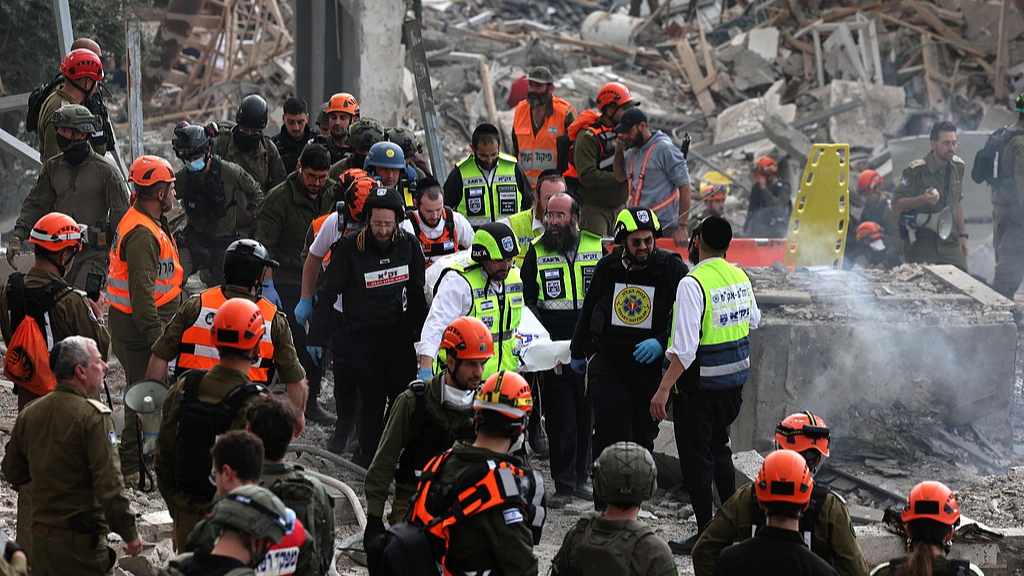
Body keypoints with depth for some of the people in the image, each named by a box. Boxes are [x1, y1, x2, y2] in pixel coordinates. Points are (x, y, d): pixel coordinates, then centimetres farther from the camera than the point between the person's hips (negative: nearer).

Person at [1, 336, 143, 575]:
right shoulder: (94, 416, -16)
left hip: (40, 536, 7)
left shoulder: (29, 414, 5)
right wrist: (129, 533, -12)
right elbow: (109, 483, -20)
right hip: (83, 540, -7)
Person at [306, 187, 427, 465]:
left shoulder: (408, 244, 0)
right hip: (360, 334, -3)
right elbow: (328, 293, -5)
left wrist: (424, 332, 16)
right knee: (373, 398, -5)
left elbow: (416, 292, 13)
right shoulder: (349, 247, -11)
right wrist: (316, 336, -5)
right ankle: (368, 455, 9)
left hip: (399, 332, 3)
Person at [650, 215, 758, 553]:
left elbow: (685, 347, -26)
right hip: (735, 381, 7)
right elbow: (753, 320, 22)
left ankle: (706, 535, 7)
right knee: (719, 447, 24)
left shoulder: (692, 284, -21)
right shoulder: (741, 277, 2)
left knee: (696, 458, 3)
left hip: (700, 385, -7)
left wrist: (664, 389, -26)